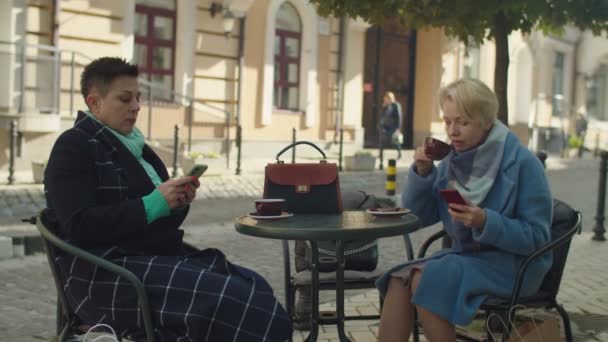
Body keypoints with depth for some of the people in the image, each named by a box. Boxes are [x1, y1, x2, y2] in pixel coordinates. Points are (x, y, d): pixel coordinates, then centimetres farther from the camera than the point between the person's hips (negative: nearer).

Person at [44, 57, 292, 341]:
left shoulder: (133, 145, 20)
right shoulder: (73, 148, -4)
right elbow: (79, 226, -17)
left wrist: (177, 203, -1)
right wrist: (151, 205, -19)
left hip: (158, 259, 8)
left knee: (253, 288, -15)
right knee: (228, 299, -27)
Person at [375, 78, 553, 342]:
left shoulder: (522, 162, -13)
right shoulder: (453, 161, 4)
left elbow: (537, 238, -14)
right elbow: (417, 217, 8)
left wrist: (486, 222, -29)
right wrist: (422, 172, -9)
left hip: (511, 263, -5)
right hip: (466, 255, 6)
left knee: (425, 279, -27)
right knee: (399, 280, -21)